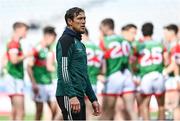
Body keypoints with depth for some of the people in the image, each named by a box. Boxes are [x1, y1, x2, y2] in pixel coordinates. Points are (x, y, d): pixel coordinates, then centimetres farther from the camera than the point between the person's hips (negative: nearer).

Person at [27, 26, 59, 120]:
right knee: (39, 109, -3)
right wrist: (33, 84, -16)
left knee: (54, 109, 2)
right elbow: (29, 67, -12)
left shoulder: (49, 51, 12)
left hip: (49, 83, 7)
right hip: (39, 84, -7)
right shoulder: (37, 49, -10)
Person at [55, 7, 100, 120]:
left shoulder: (79, 43, 21)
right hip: (69, 97, -10)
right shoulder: (66, 40, -8)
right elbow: (63, 70, -18)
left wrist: (93, 99, 22)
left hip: (79, 96, 10)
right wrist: (72, 96, -26)